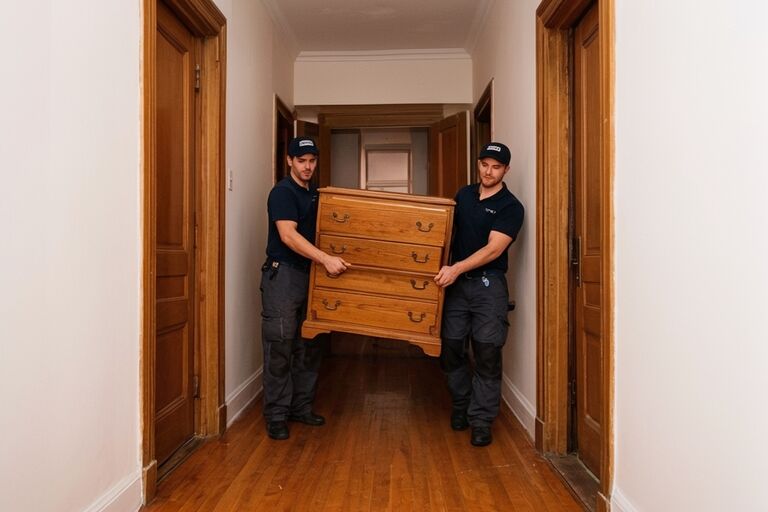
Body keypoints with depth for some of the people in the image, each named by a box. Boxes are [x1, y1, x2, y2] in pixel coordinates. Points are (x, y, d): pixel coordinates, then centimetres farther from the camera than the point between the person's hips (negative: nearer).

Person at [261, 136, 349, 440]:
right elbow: (288, 235, -21)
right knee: (280, 347, -3)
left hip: (309, 274, 8)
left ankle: (301, 407, 23)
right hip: (282, 275, -8)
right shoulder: (283, 192, -9)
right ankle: (276, 415, 7)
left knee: (308, 347, 11)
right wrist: (326, 259, -28)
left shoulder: (314, 194, 16)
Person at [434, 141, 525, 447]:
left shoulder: (511, 207, -5)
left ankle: (481, 420, 9)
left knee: (487, 353, -3)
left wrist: (456, 269, -23)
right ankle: (461, 404, 28)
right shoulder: (463, 195, 11)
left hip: (488, 284, -4)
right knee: (450, 347, 6)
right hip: (456, 283, 4)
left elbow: (493, 249, -15)